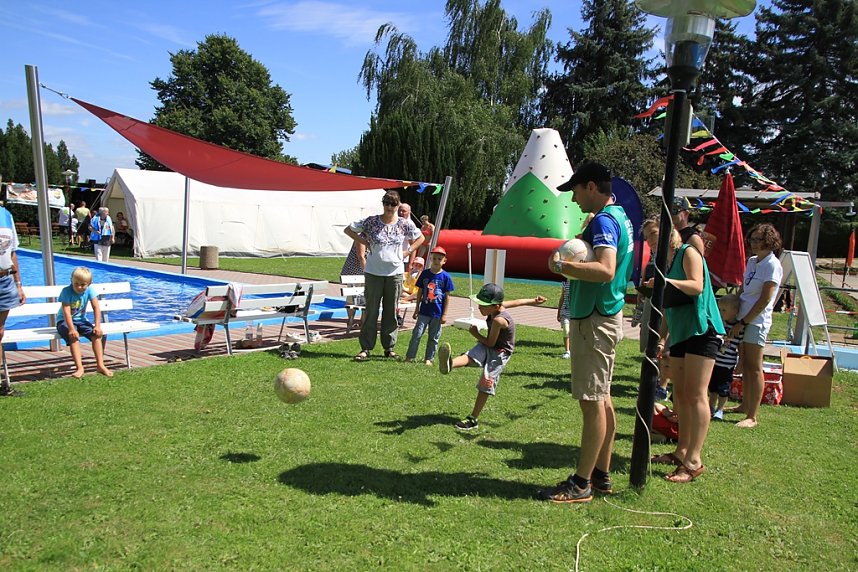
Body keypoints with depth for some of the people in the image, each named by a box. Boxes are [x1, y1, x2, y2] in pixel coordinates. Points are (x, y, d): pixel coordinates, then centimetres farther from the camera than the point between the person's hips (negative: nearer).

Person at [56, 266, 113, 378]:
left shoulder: (89, 290, -9)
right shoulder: (67, 291, -20)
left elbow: (96, 308, -11)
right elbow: (66, 311, -26)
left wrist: (97, 326, -21)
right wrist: (71, 329, -36)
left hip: (81, 320, 4)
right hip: (64, 321, -4)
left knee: (97, 334, -18)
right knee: (74, 336, -31)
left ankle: (100, 365, -16)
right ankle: (79, 368, -34)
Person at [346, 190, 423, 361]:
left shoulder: (404, 224, 0)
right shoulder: (371, 221, -3)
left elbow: (420, 238, 14)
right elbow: (348, 229, 6)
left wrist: (407, 252, 2)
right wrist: (364, 242, -2)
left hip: (395, 273, 1)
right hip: (373, 272, -1)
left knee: (391, 311, 8)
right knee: (371, 310, 2)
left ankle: (389, 347, 19)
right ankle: (366, 348, 9)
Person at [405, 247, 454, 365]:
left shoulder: (446, 277, -4)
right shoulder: (425, 274, 1)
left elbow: (447, 296, -2)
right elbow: (419, 292, 8)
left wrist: (444, 314, -4)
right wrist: (417, 309, 8)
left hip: (437, 313, -1)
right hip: (424, 311, 1)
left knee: (434, 337, 8)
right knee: (417, 333, -2)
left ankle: (428, 358, 20)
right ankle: (409, 356, 5)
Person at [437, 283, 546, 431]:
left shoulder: (498, 320, -31)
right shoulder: (497, 306, -7)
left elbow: (490, 343, -21)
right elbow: (518, 301, 9)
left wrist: (476, 334, -5)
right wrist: (534, 301, 23)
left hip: (500, 353, -7)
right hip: (487, 347, 7)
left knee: (486, 383, -7)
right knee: (469, 356, -23)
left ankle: (473, 420, -1)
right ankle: (450, 364, -56)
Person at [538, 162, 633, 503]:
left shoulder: (603, 220, -16)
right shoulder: (620, 216, 16)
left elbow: (606, 270, -31)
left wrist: (562, 266, -25)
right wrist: (572, 263, 15)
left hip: (594, 319, -11)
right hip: (607, 315, 11)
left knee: (592, 402, -5)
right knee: (601, 399, 15)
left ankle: (581, 484, 4)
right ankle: (601, 475, 25)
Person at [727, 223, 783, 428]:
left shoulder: (772, 265, -12)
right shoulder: (752, 261, 12)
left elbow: (765, 300, -16)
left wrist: (743, 322, -15)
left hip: (757, 321, -8)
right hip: (743, 319, 8)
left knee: (754, 368, -4)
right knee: (745, 365, 15)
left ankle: (752, 417, 0)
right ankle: (745, 405, 27)